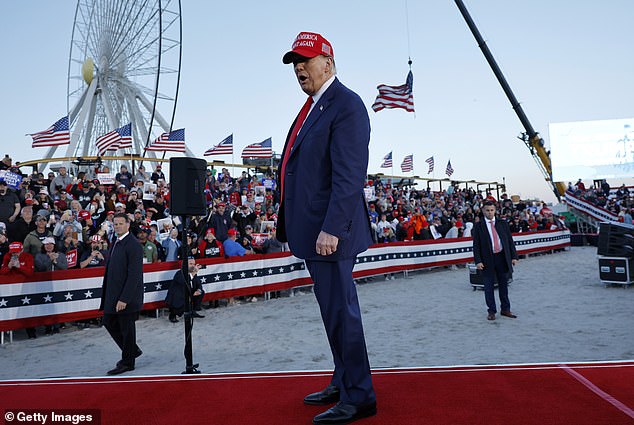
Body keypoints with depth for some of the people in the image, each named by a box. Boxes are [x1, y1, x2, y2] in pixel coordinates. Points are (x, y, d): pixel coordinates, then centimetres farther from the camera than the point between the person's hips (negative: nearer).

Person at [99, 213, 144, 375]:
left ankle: (127, 362, 19)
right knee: (109, 322, 16)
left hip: (127, 297, -9)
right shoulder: (116, 243, 13)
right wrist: (107, 294, 15)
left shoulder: (133, 245, -17)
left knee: (127, 328, 3)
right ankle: (132, 350, 32)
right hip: (113, 294, 9)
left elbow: (134, 275, -22)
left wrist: (124, 299, -24)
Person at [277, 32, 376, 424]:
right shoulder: (313, 107, 18)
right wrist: (291, 224, 18)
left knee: (340, 310, -1)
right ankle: (343, 384, 34)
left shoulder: (346, 105, -12)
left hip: (330, 232, -10)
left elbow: (349, 177, -21)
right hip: (312, 230, 10)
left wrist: (331, 229, -26)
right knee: (333, 309, 18)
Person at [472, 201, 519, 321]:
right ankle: (491, 311, 15)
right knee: (489, 287, 4)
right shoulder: (478, 226, -2)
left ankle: (505, 309, 25)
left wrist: (514, 256, 1)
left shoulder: (503, 224, 8)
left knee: (503, 285, 12)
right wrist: (478, 261, -12)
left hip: (502, 257, 3)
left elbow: (510, 240, 9)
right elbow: (476, 245, -4)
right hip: (487, 260, -3)